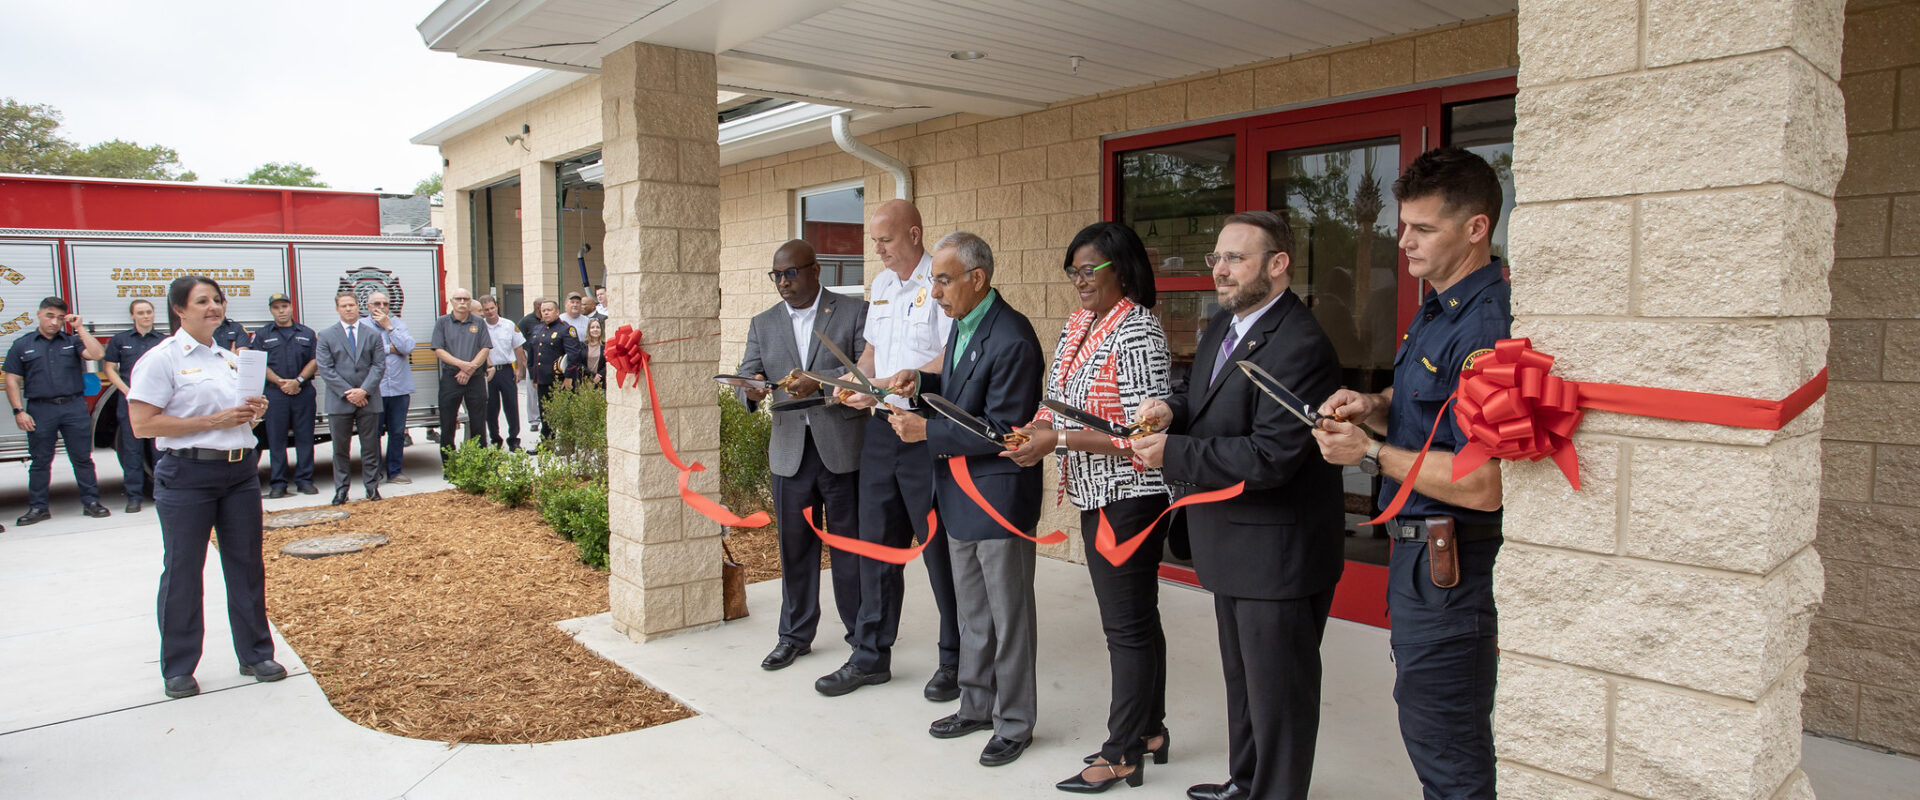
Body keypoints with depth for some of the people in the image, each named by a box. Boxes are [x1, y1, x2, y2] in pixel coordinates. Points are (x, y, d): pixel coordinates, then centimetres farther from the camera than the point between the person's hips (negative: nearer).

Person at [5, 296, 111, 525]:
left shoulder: (73, 341, 10)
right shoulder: (22, 345, 8)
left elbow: (97, 354, -8)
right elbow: (12, 381, 5)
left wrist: (80, 328, -7)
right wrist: (19, 411, -3)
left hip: (74, 407, 0)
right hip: (40, 410, 0)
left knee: (82, 458, 3)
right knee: (40, 461, 7)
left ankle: (91, 501, 9)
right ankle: (37, 507, 14)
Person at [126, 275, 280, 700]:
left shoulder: (230, 358, 14)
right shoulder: (162, 359, -6)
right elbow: (142, 425, -14)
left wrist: (254, 410, 2)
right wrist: (214, 420, -18)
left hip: (241, 470, 6)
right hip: (188, 475, -6)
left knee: (247, 565, 10)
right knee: (182, 572, 4)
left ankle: (255, 655, 20)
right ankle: (178, 668, 17)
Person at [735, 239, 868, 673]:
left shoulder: (855, 312, 0)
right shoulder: (763, 324, 13)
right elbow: (747, 374, 8)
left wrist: (819, 383, -24)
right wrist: (750, 389, -16)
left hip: (842, 446, -3)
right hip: (789, 450, 4)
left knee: (849, 542, 6)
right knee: (794, 546, 10)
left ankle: (861, 632, 22)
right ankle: (795, 635, 24)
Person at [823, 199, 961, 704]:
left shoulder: (940, 282, -12)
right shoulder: (881, 284, 14)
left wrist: (886, 390, -22)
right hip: (881, 429, 8)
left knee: (940, 547, 3)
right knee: (876, 543, 12)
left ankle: (955, 661, 18)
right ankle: (871, 656, 25)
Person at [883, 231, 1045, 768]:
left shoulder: (1012, 340, -23)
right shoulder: (963, 323, 7)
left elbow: (1003, 430, -24)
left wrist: (928, 432, -22)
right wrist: (922, 382, 0)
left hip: (999, 496, -9)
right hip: (961, 496, 9)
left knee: (1008, 615, 7)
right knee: (972, 612, 21)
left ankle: (1014, 723, 22)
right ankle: (977, 705, 37)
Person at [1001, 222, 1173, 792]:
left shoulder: (1138, 331, -17)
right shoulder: (1078, 327, 10)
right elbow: (1064, 403, 18)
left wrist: (1058, 439, -22)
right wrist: (1037, 429, -4)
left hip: (1130, 498, -9)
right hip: (1095, 495, 9)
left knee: (1128, 624, 1)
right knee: (1134, 618, 18)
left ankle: (1123, 754, 14)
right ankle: (1149, 729, 33)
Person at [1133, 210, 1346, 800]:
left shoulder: (1300, 347, -24)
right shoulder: (1221, 327, 7)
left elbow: (1270, 457, -29)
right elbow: (1205, 398, 17)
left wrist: (1173, 454, -24)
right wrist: (1172, 407, -6)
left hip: (1277, 556, -10)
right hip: (1234, 550, 10)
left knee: (1277, 692, 7)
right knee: (1242, 679, 26)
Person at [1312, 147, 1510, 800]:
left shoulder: (1483, 328, -23)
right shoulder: (1436, 309, 10)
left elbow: (1482, 485, -27)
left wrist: (1371, 452, -19)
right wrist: (1371, 406, 1)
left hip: (1451, 565, -10)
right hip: (1420, 550, 10)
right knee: (1427, 728, 23)